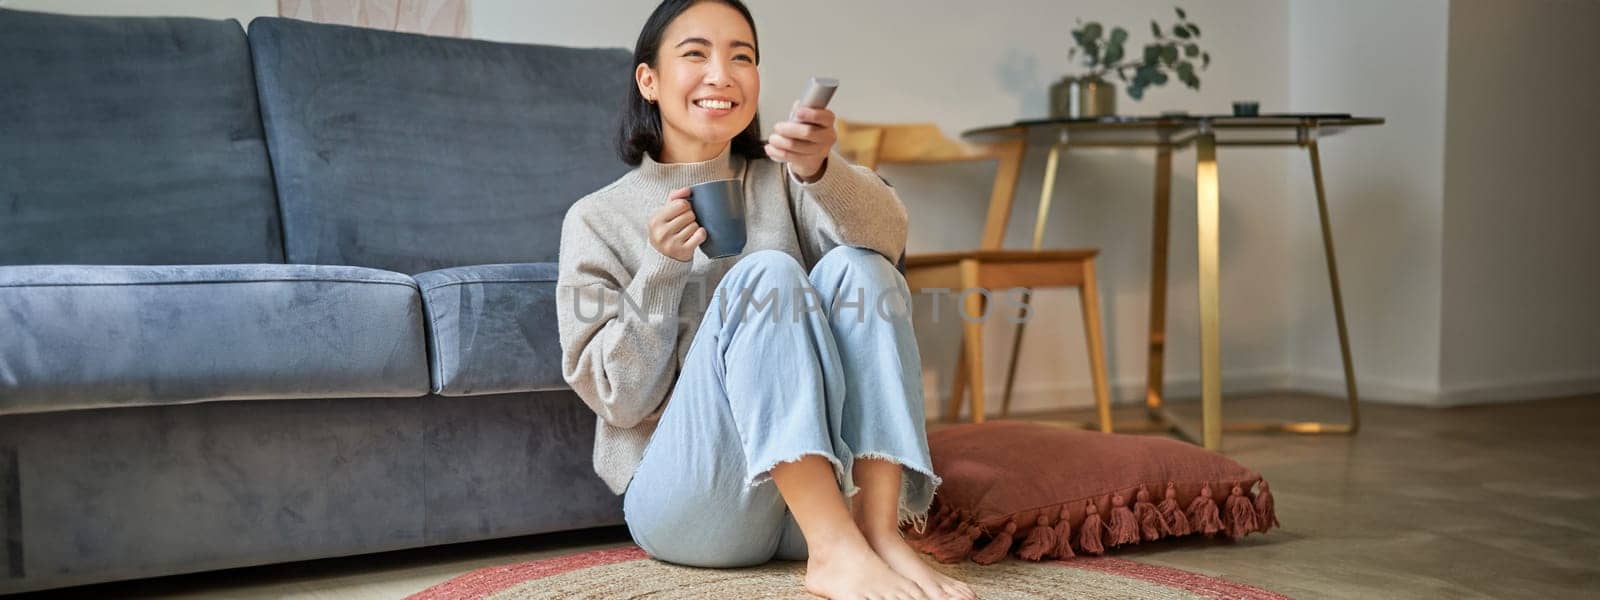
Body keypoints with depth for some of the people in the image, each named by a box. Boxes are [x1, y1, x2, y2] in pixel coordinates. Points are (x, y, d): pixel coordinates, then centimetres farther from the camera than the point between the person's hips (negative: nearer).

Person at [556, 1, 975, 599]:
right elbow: (617, 398, -2)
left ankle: (879, 532, -28)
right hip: (684, 500, -3)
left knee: (856, 267, -19)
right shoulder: (596, 220, 4)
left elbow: (886, 234, -12)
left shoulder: (780, 181, 11)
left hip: (830, 484, 3)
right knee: (766, 273, -24)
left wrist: (821, 168, -33)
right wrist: (661, 270, -16)